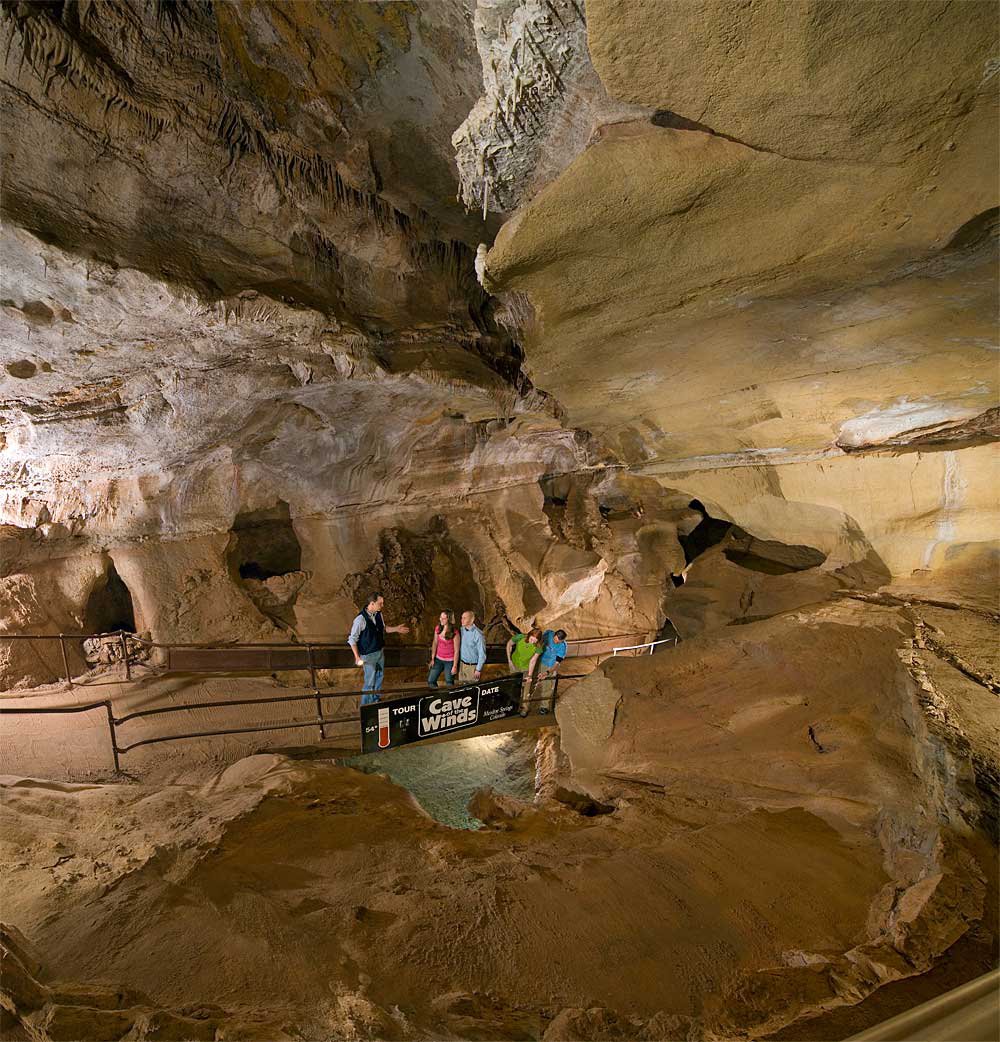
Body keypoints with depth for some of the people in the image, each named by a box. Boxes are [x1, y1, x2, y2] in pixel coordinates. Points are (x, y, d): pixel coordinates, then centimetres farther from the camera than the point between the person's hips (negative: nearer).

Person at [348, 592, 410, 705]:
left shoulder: (378, 614, -2)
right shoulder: (360, 618, -23)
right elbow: (352, 639, -17)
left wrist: (396, 629, 5)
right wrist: (357, 657, -19)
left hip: (380, 652, 7)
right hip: (368, 655, -7)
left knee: (379, 679, 19)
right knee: (370, 682, -1)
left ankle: (375, 702, 36)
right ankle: (365, 707, 17)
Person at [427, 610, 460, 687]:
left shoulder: (455, 633, -20)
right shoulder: (437, 628, -5)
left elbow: (456, 651, -15)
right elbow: (435, 643, 6)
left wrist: (454, 666, -14)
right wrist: (432, 659, 5)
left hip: (449, 661, -5)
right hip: (438, 659, 5)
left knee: (449, 684, 4)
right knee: (430, 681, 6)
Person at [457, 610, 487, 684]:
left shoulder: (478, 634, -20)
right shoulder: (461, 630, -1)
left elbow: (482, 654, -16)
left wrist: (478, 670, -14)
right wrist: (458, 663, 11)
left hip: (473, 666, -6)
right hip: (462, 664, 6)